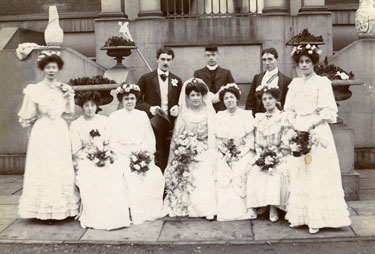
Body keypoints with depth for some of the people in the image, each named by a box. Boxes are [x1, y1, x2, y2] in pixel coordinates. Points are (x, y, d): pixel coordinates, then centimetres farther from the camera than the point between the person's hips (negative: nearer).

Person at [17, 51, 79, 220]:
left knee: (61, 168, 5)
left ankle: (61, 208, 13)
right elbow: (27, 116, -1)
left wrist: (69, 96, -2)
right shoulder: (34, 90, -3)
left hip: (60, 132, 3)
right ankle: (44, 210, 6)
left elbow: (70, 111, 7)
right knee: (43, 168, -2)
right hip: (42, 133, -3)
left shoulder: (64, 89, 8)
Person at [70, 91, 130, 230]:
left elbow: (108, 143, 12)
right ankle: (96, 219, -23)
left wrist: (107, 155, -8)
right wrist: (91, 158, -13)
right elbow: (76, 151, 1)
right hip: (85, 161, -2)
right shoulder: (75, 125, 4)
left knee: (115, 176, -29)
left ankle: (115, 216, -24)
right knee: (91, 180, -32)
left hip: (105, 159, 2)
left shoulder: (104, 120, 12)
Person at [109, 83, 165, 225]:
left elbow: (150, 138, 12)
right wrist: (130, 154, -12)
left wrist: (147, 152, -7)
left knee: (157, 177, -21)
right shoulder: (114, 117, 6)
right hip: (124, 155, -2)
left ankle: (152, 211, -5)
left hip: (144, 154, 3)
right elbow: (113, 143, 0)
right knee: (134, 179, -28)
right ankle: (136, 214, -14)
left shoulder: (142, 115, 16)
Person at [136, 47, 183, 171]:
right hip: (153, 123, -3)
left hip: (171, 123, 3)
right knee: (156, 158, -4)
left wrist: (177, 107, -2)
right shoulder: (146, 78, 3)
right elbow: (137, 100, 3)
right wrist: (150, 108, -13)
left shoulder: (177, 80, 12)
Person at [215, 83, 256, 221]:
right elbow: (217, 139, 7)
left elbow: (250, 138, -2)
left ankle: (242, 211, -20)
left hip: (243, 153, -2)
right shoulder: (219, 116, 12)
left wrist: (240, 154, -13)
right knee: (223, 175, -24)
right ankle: (227, 211, -16)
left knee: (240, 173, -28)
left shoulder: (246, 115, 4)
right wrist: (226, 153, -9)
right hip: (225, 154, 2)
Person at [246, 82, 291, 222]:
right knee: (254, 173, -24)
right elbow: (257, 142, 11)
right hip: (262, 157, 4)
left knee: (277, 173, -32)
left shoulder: (283, 118, -1)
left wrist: (275, 158, -16)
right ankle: (260, 205, -12)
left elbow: (286, 144, -5)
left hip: (280, 157, -3)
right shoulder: (259, 119, 13)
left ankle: (273, 207, -22)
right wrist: (261, 157, -6)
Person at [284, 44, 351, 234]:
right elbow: (289, 110, 11)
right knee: (299, 174, 5)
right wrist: (295, 126, -4)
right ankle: (300, 215, 12)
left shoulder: (322, 82, 0)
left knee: (318, 174, -6)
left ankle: (316, 218, -1)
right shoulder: (295, 84, 14)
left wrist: (311, 124, -15)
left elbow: (328, 111, -7)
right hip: (298, 132, 5)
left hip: (317, 131, -4)